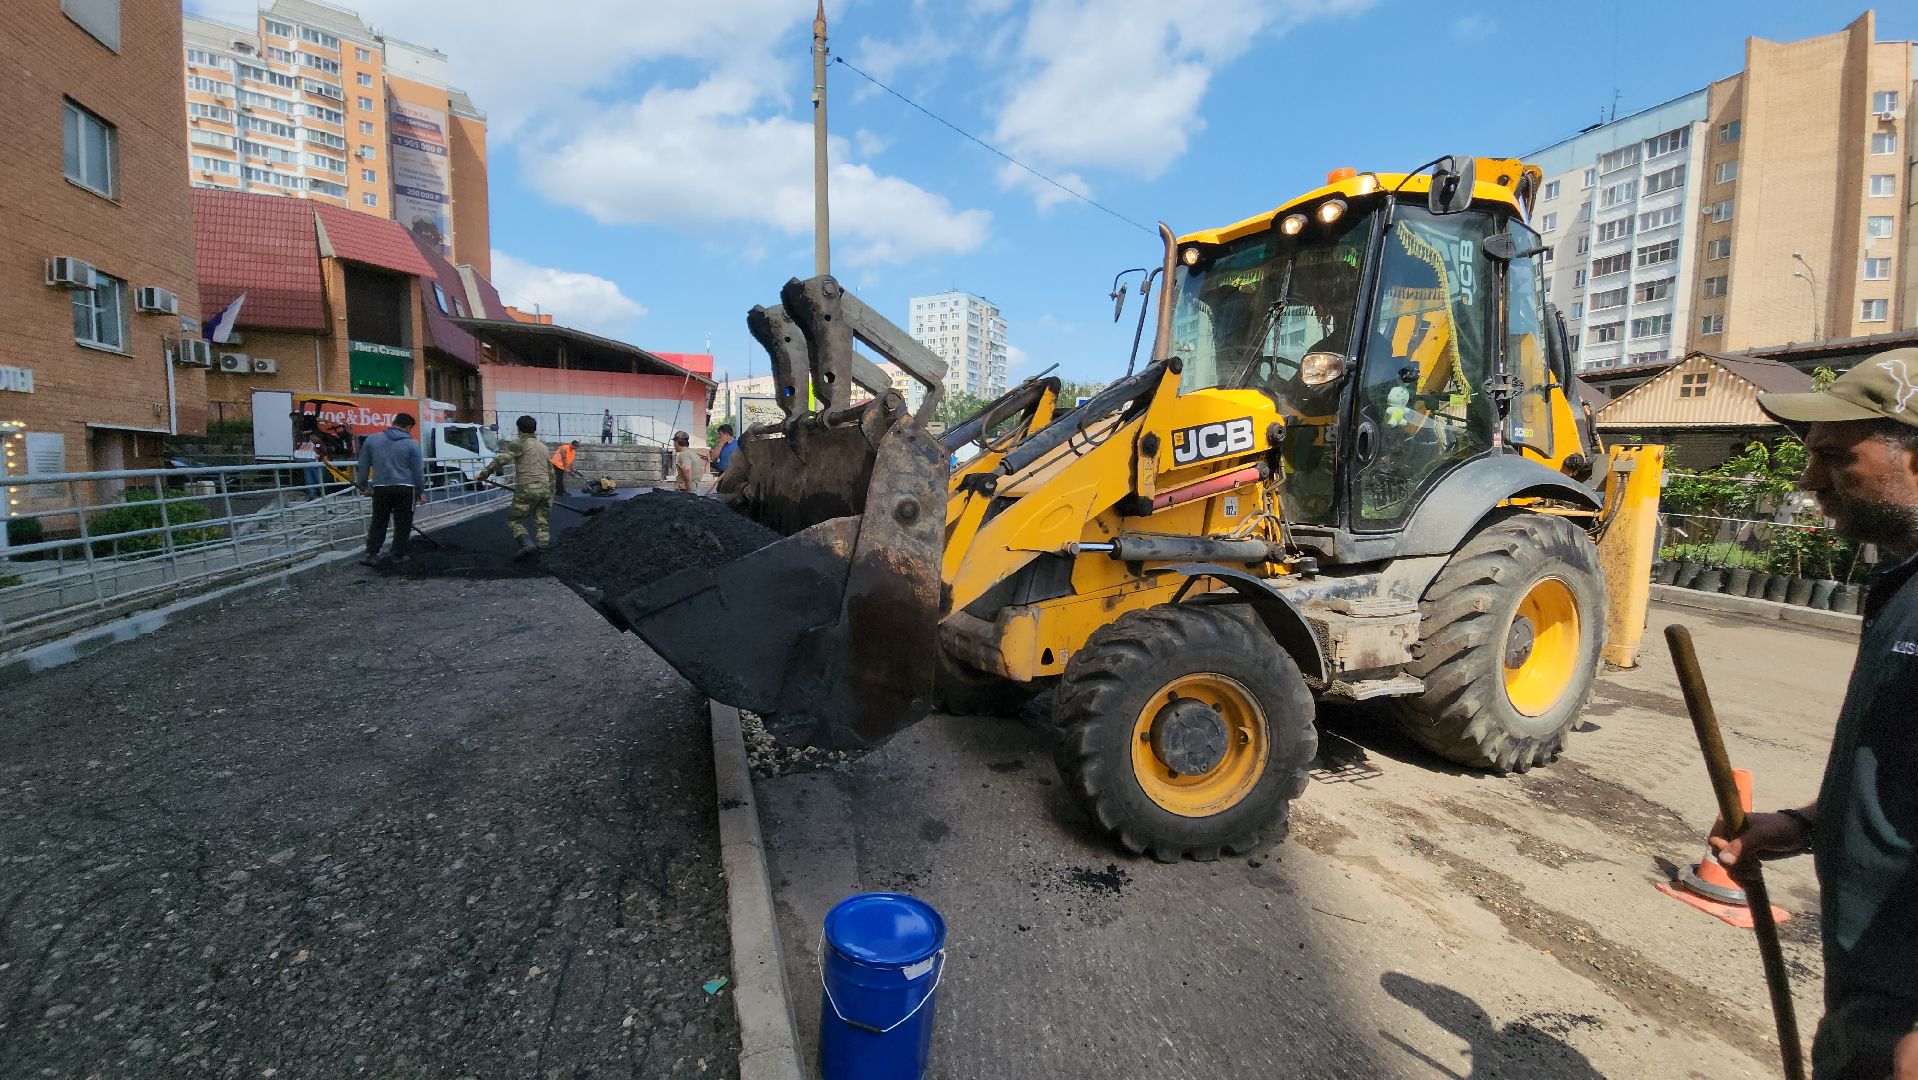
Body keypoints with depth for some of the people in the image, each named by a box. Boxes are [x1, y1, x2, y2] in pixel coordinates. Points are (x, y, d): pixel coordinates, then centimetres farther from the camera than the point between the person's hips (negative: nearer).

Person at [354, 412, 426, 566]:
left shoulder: (371, 440, 6)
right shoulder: (411, 444, -3)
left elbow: (363, 466, 10)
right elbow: (418, 471, 0)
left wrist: (362, 484, 20)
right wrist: (421, 491, 8)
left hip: (380, 488, 3)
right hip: (404, 489, -3)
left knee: (378, 522, 12)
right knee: (403, 524, 5)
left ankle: (371, 554, 8)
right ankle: (398, 556, 9)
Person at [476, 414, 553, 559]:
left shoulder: (520, 443, 0)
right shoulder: (544, 447, 21)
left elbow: (503, 458, -15)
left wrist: (485, 472, -10)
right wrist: (551, 495, 26)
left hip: (526, 489, -6)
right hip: (545, 489, 6)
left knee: (514, 521, 3)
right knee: (541, 522, 9)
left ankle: (527, 544, -19)